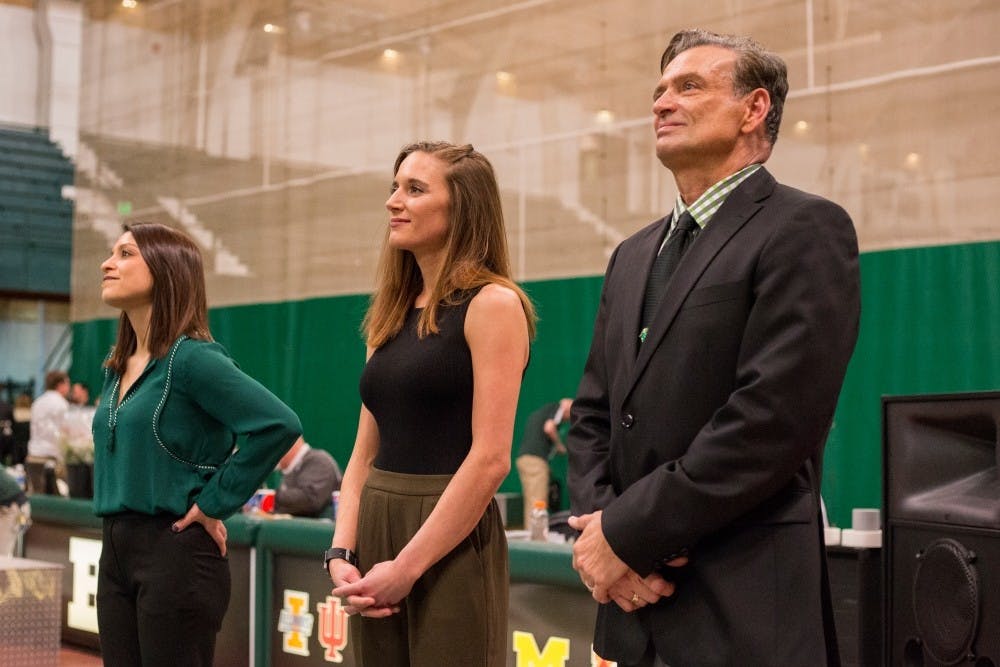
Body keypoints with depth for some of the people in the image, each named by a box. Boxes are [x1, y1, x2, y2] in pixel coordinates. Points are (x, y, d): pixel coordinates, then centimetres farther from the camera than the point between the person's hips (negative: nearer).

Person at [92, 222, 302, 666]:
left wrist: (214, 502, -16)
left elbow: (279, 425, -23)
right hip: (115, 553, 8)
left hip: (176, 551, -8)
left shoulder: (191, 357, -13)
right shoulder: (117, 368, 12)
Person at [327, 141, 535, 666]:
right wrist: (341, 553, -1)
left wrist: (407, 566, -16)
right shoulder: (391, 315, 12)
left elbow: (491, 458, -16)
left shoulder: (492, 303, -9)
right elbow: (365, 452, 12)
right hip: (375, 533, 7)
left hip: (450, 548, -7)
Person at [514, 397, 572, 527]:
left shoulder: (541, 411, 28)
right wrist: (559, 445, 1)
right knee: (538, 502, -10)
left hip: (522, 457, 8)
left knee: (530, 502, 9)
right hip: (535, 458, -8)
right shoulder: (559, 407, 3)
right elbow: (549, 428, -13)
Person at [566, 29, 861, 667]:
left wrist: (628, 534, -16)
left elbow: (772, 421, -18)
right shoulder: (634, 255, 16)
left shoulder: (806, 229, -8)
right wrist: (597, 521, -5)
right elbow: (593, 414, 14)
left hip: (744, 612, -7)